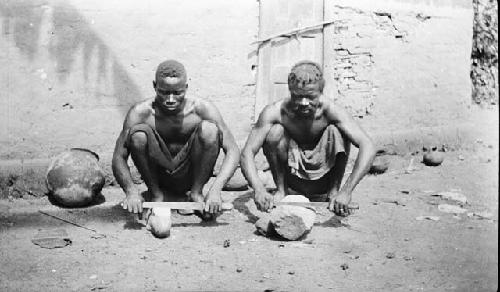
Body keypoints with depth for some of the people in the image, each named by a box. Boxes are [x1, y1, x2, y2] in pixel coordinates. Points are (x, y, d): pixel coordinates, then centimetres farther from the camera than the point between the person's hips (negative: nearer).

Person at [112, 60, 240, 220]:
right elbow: (119, 158, -18)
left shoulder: (202, 109, -18)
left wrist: (216, 189, -36)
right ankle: (156, 194, -4)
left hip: (189, 175, 0)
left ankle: (196, 193, -5)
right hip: (158, 175, 0)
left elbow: (232, 150, -20)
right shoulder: (140, 112, -17)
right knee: (138, 133, -27)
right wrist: (131, 191, -38)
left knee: (209, 129, -25)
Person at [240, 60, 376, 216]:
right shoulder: (275, 112, -23)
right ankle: (281, 190, -3)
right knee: (274, 131, -26)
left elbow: (368, 147, -32)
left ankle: (334, 190, -4)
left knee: (337, 131, -26)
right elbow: (247, 152, -26)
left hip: (322, 172, 0)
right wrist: (259, 190, -44)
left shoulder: (329, 109, -25)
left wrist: (346, 192, -43)